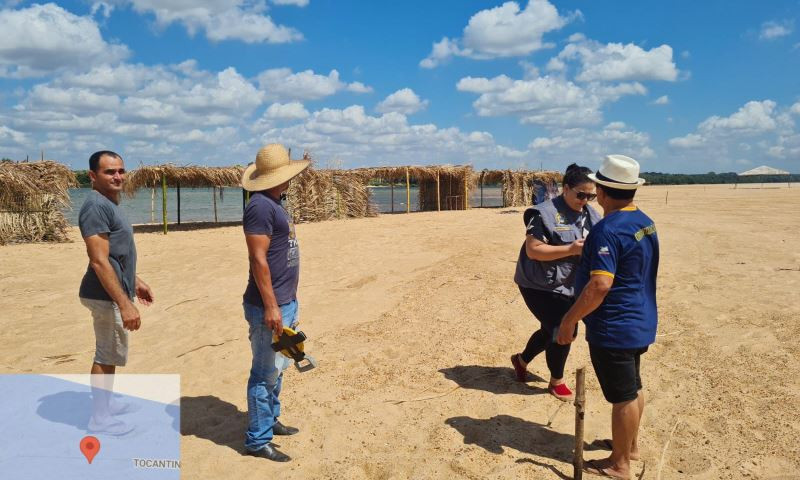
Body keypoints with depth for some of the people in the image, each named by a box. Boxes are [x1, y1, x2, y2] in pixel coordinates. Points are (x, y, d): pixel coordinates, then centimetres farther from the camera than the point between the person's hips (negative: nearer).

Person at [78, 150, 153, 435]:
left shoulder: (110, 204, 11)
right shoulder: (96, 206, -20)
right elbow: (99, 261, -26)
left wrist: (135, 282, 25)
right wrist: (124, 303, -28)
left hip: (113, 292, 10)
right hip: (107, 295, -10)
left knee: (108, 354, 20)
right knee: (107, 356, 1)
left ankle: (104, 404, 35)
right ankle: (99, 418, 14)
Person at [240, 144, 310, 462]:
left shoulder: (274, 204, 13)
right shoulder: (260, 206, -18)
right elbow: (258, 259, -22)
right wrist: (270, 306, -23)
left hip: (285, 302, 10)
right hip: (270, 305, -10)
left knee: (277, 368, 20)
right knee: (266, 372, -1)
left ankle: (270, 420, 35)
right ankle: (257, 439, 10)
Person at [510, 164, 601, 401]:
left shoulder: (590, 214, 4)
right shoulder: (546, 213, -19)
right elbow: (533, 250, -22)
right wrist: (571, 250, -28)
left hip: (569, 286, 8)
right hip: (541, 286, -8)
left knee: (552, 330, 18)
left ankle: (521, 360, 44)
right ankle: (557, 381, 17)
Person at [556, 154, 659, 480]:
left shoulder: (609, 229, -25)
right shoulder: (645, 222, 5)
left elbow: (600, 285, -31)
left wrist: (570, 318, -22)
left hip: (614, 327, -10)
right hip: (639, 323, 10)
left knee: (623, 395, 3)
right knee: (633, 388, 23)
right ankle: (631, 444, 41)